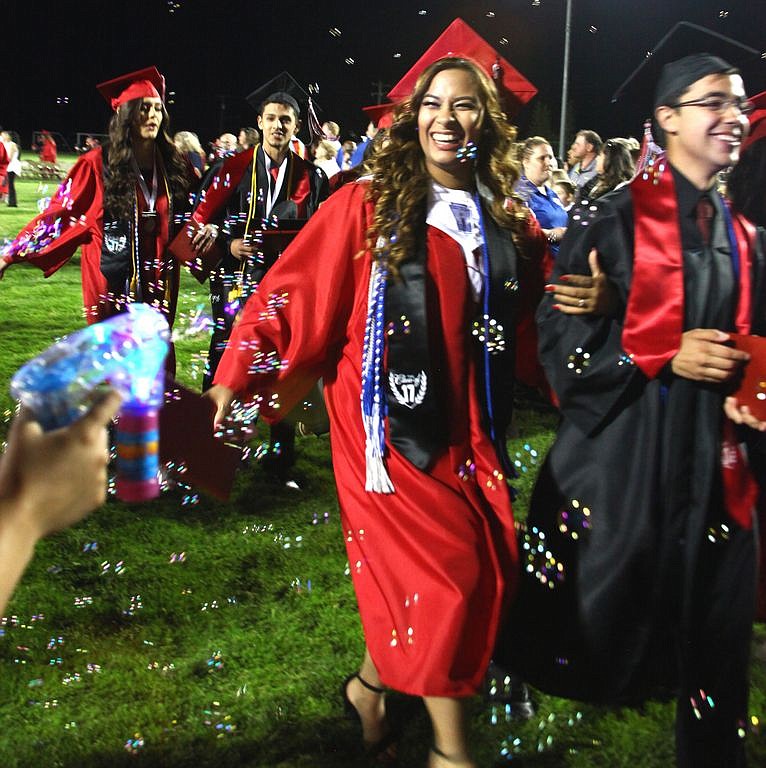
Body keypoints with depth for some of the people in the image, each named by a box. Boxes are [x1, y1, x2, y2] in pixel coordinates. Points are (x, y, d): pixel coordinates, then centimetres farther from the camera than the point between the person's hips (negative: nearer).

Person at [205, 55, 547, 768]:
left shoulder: (509, 222, 9)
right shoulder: (369, 206, -4)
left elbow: (533, 308, 21)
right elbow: (293, 293, -7)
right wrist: (234, 380, -14)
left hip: (467, 427, 5)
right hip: (392, 420, -5)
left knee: (485, 569, 2)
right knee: (446, 570, -8)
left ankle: (372, 683, 27)